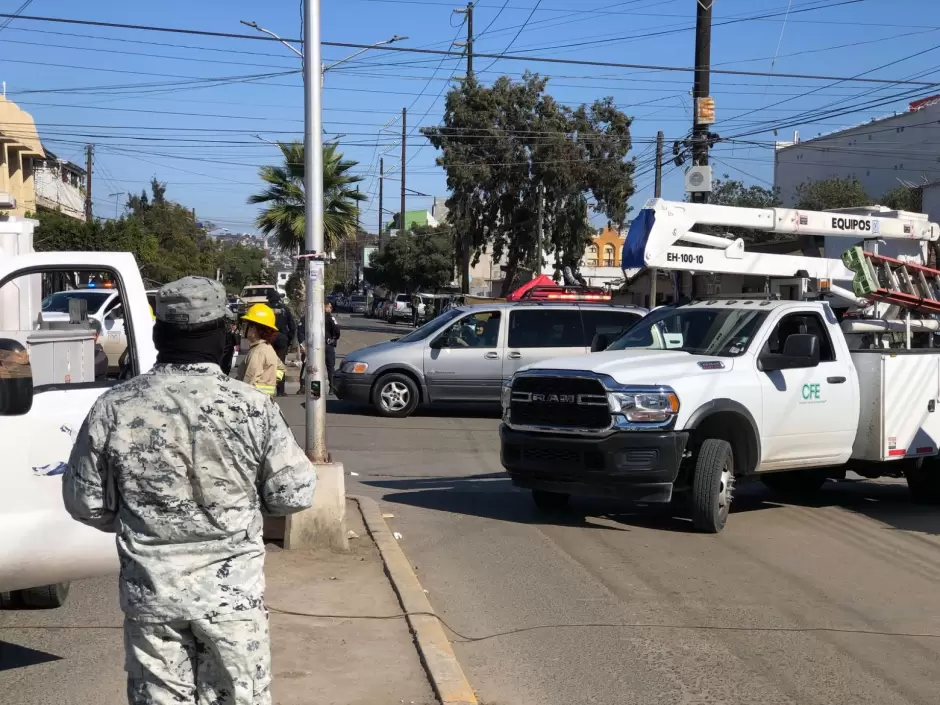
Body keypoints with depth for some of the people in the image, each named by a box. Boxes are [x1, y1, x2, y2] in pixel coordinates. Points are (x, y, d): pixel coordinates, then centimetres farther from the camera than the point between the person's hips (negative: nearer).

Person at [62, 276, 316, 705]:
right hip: (232, 589, -1)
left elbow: (84, 501, -1)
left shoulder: (114, 408, -9)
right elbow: (293, 494, -7)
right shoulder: (251, 408, -13)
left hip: (150, 589, 2)